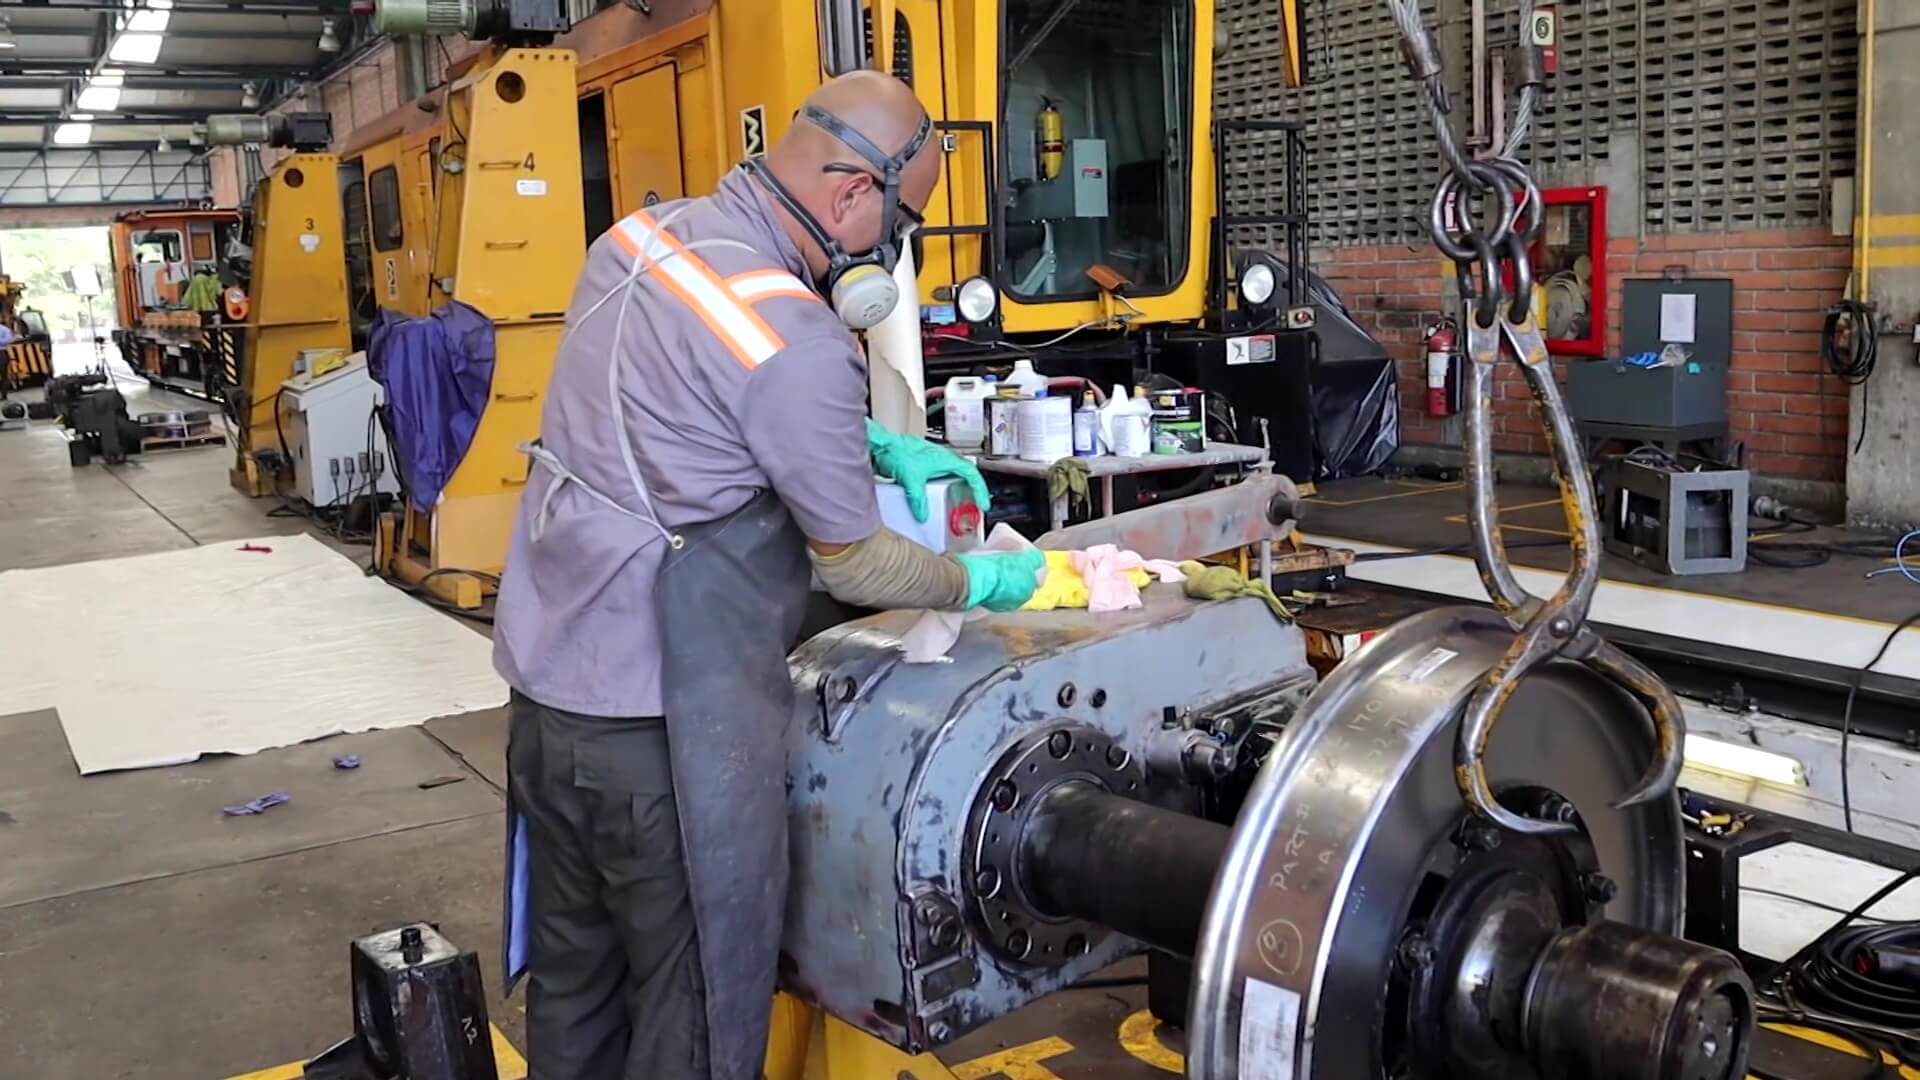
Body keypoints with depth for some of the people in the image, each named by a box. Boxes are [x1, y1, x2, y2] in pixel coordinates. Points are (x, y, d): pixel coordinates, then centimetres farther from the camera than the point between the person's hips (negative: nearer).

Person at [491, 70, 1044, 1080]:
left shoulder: (645, 235, 3)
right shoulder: (796, 340, -21)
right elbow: (856, 563, -9)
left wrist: (881, 445, 13)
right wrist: (983, 582, 8)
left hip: (547, 684, 9)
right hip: (662, 725, -8)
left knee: (573, 987, 22)